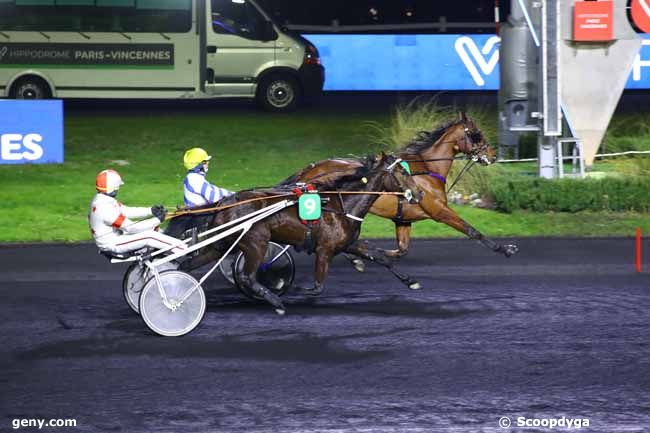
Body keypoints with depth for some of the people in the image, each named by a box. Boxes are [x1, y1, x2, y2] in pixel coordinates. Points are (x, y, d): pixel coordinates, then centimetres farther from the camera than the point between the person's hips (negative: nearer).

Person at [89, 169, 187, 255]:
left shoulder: (101, 200, 5)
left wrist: (151, 211, 0)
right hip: (112, 244, -10)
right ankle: (184, 251, -13)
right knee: (149, 237, -17)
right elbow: (130, 227, -26)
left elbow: (127, 211, 9)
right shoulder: (104, 207, -28)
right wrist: (157, 220, -19)